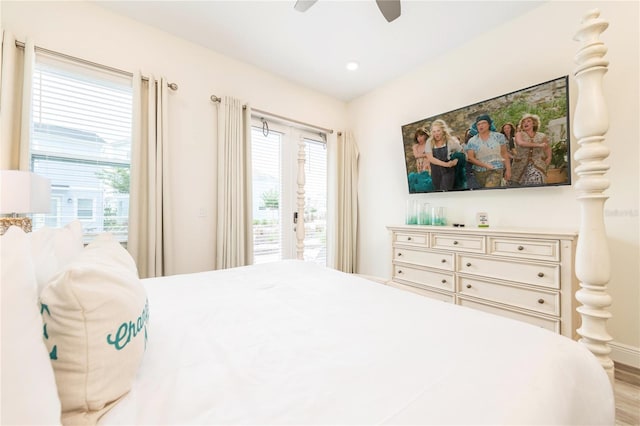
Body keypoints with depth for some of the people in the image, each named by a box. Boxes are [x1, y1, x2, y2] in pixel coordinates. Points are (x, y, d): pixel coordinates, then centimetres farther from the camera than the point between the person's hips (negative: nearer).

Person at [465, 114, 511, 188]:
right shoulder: (472, 141, 3)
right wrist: (485, 165, -15)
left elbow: (504, 154, 6)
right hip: (479, 172, 2)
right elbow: (470, 158, -5)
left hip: (496, 170, -1)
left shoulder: (498, 136, 5)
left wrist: (508, 169, 2)